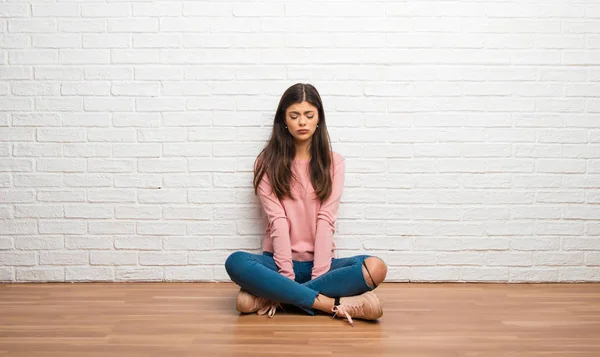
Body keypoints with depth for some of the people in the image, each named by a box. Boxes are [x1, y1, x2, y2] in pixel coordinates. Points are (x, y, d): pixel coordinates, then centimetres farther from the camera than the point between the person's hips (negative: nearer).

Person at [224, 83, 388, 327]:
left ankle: (270, 294, -25)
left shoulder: (333, 163, 4)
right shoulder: (268, 163, 2)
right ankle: (335, 304, -30)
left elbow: (326, 219, -6)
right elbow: (277, 219, -8)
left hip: (319, 262, 1)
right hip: (280, 260, -1)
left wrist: (319, 274, -17)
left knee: (375, 268, -27)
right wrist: (286, 274, -18)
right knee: (236, 262, -32)